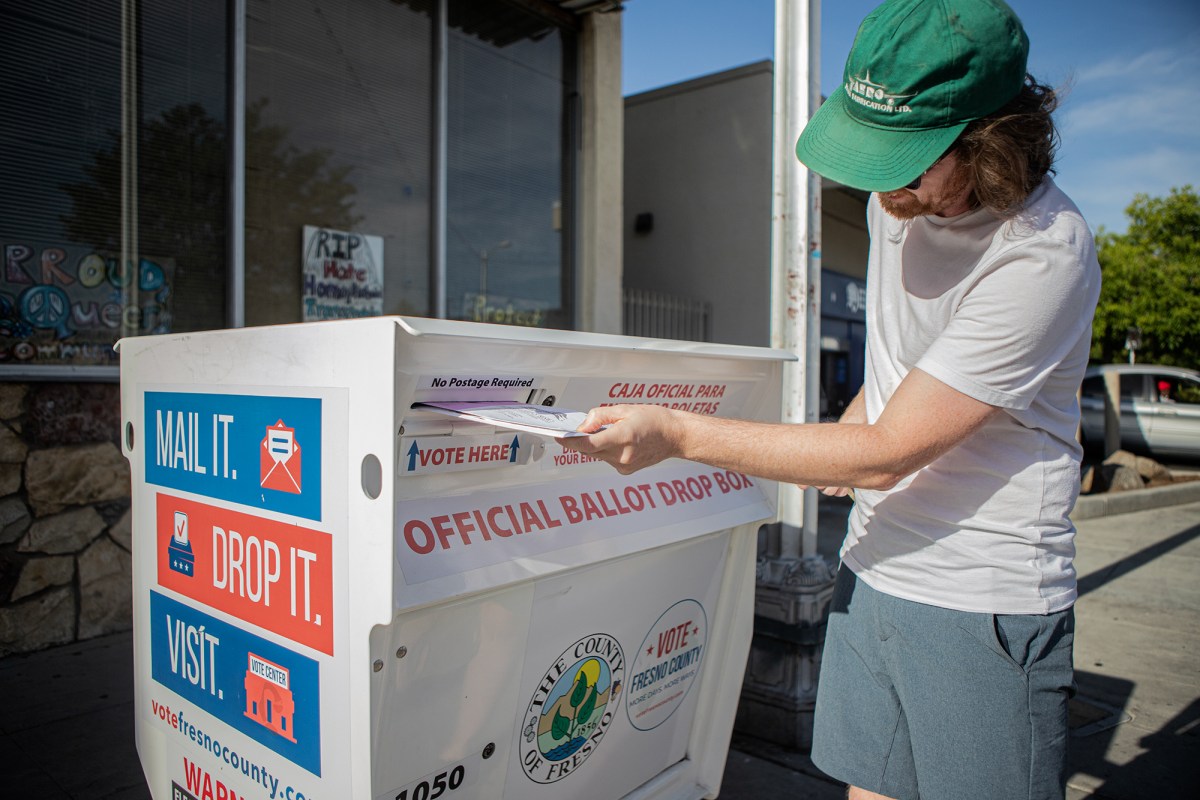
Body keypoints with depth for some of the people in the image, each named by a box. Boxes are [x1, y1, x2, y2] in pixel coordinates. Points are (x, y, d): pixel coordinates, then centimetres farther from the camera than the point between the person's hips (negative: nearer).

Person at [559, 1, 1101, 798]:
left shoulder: (1042, 257, -23)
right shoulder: (900, 196, 2)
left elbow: (884, 454, -24)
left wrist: (679, 433, -24)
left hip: (983, 605, -6)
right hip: (873, 570, 6)